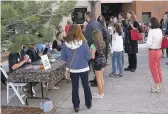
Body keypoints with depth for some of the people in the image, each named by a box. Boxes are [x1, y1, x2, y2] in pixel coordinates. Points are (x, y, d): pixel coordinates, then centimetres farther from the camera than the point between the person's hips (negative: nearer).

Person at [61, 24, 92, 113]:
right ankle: (88, 103, 31)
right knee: (86, 86, 18)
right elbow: (89, 57, -12)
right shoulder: (83, 43, -18)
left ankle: (76, 106, 22)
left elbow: (63, 58, -3)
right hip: (84, 68, -1)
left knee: (75, 88, 14)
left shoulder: (66, 43, -12)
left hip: (72, 69, 1)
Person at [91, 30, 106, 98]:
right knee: (101, 78, 18)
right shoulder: (102, 43, 0)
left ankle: (100, 94, 16)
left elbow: (93, 57, -22)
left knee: (98, 79, 6)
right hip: (103, 60, 7)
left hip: (98, 62, -7)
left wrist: (90, 52, -5)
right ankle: (102, 93, 30)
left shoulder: (93, 45, -21)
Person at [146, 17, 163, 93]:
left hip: (153, 51, -7)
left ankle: (157, 87, 8)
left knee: (154, 69, 3)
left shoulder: (151, 31, -17)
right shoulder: (160, 30, 5)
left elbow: (149, 44, -16)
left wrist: (146, 41, 2)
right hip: (159, 50, 7)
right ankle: (160, 85, 25)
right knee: (159, 68, 16)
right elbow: (161, 41, 11)